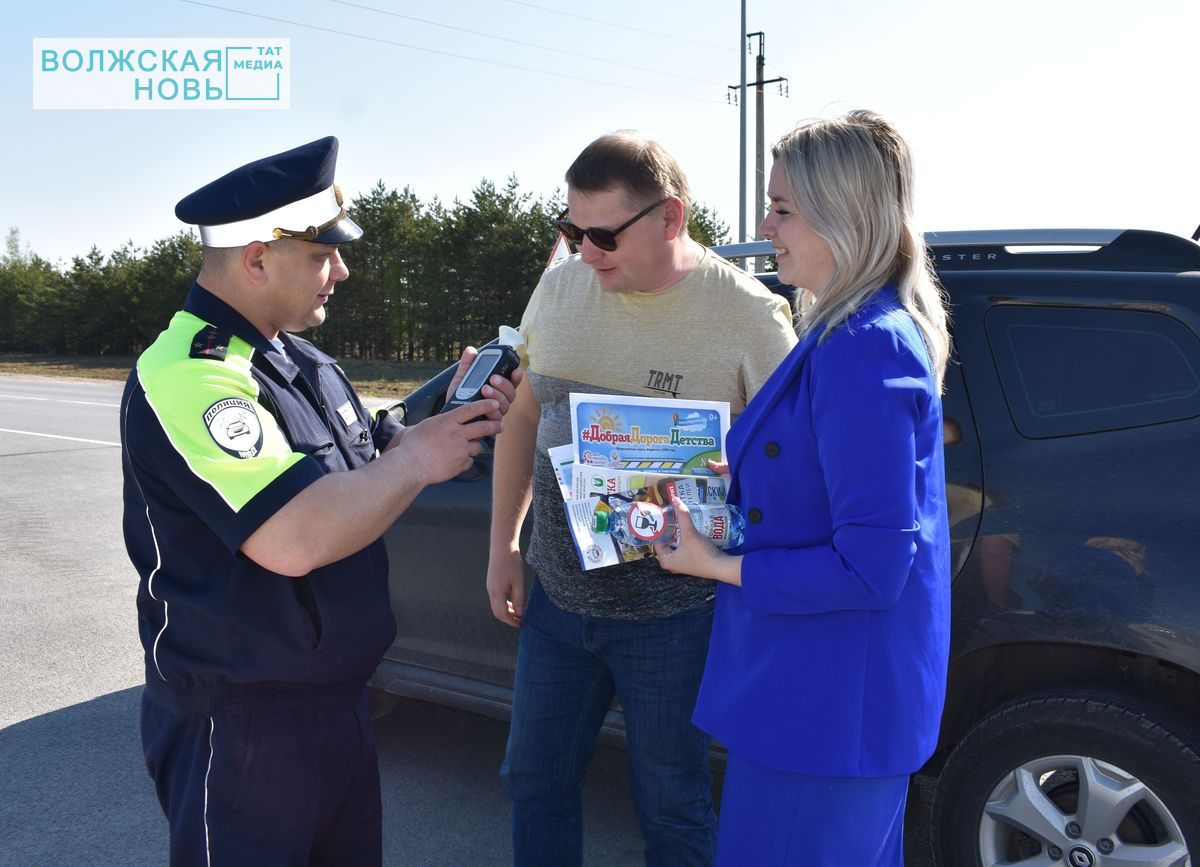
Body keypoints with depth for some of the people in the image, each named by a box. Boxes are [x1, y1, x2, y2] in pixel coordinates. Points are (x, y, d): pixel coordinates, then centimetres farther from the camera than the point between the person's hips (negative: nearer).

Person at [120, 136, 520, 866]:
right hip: (241, 727, -9)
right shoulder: (187, 376, -24)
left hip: (336, 697, 9)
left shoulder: (301, 360, 8)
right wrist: (418, 459, -22)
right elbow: (292, 539, -34)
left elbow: (371, 462, 16)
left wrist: (450, 416, -2)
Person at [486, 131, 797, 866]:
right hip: (556, 598, 5)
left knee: (672, 808, 13)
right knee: (535, 780, 20)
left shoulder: (746, 314, -15)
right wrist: (503, 546, 11)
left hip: (670, 616, -5)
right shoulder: (559, 290, 1)